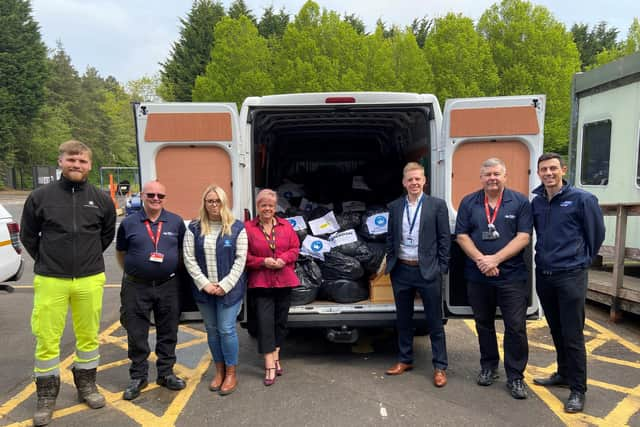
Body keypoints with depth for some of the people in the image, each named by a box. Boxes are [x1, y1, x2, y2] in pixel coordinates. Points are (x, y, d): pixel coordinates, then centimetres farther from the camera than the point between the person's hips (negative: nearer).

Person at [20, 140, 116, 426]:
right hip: (50, 281, -1)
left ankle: (86, 384, 32)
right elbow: (28, 236, 9)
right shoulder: (40, 197, -2)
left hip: (90, 281, 1)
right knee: (47, 339, 4)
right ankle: (46, 395, 22)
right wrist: (48, 262, 10)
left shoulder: (101, 199, 1)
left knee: (89, 335, 12)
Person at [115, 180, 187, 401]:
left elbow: (183, 250, 11)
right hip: (136, 287, -1)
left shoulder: (176, 222, 2)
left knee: (168, 333, 11)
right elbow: (120, 253, 11)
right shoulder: (128, 223, 0)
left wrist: (175, 270, 5)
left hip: (168, 286, 1)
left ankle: (166, 373, 27)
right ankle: (138, 377, 24)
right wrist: (132, 272, 7)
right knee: (136, 335, 8)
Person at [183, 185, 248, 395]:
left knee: (226, 329, -3)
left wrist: (225, 285, -13)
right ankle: (219, 370, 26)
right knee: (212, 329, 11)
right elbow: (189, 259, -1)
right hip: (204, 289, 3)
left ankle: (231, 373, 13)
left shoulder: (237, 227, -2)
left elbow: (240, 259, -6)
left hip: (230, 288, -3)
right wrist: (204, 284, -10)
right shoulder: (194, 228, 3)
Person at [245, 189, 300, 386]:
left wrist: (283, 259, -12)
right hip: (260, 282, -3)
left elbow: (295, 248, 6)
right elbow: (244, 256, -5)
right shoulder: (247, 228, -3)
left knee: (281, 320, 12)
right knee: (265, 322, -5)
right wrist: (263, 262, -17)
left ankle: (275, 357, 29)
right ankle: (270, 366, 0)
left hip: (284, 280, 3)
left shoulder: (286, 226, 6)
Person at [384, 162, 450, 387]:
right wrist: (390, 263, 6)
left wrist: (441, 268, -6)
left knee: (434, 322, 5)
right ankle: (405, 360, 30)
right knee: (403, 319, 15)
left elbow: (444, 239, -2)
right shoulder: (395, 206, 7)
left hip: (427, 271, -3)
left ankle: (440, 367, 17)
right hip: (401, 270, 4)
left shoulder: (437, 205, -2)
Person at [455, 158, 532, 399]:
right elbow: (461, 236, 1)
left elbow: (524, 237, -8)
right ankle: (488, 367, 32)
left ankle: (515, 377, 14)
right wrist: (481, 259, -14)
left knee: (516, 327, 0)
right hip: (477, 276, 2)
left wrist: (495, 259, -17)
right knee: (484, 324, 15)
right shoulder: (468, 203, 5)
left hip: (512, 276, -2)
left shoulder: (520, 201, 0)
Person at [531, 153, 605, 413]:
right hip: (543, 275, 5)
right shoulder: (536, 202, 6)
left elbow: (596, 233, 0)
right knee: (556, 331, 17)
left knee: (572, 335, 0)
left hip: (571, 276, -5)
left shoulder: (582, 199, -8)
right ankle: (564, 374, 34)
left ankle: (578, 389, 12)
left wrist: (582, 260, 8)